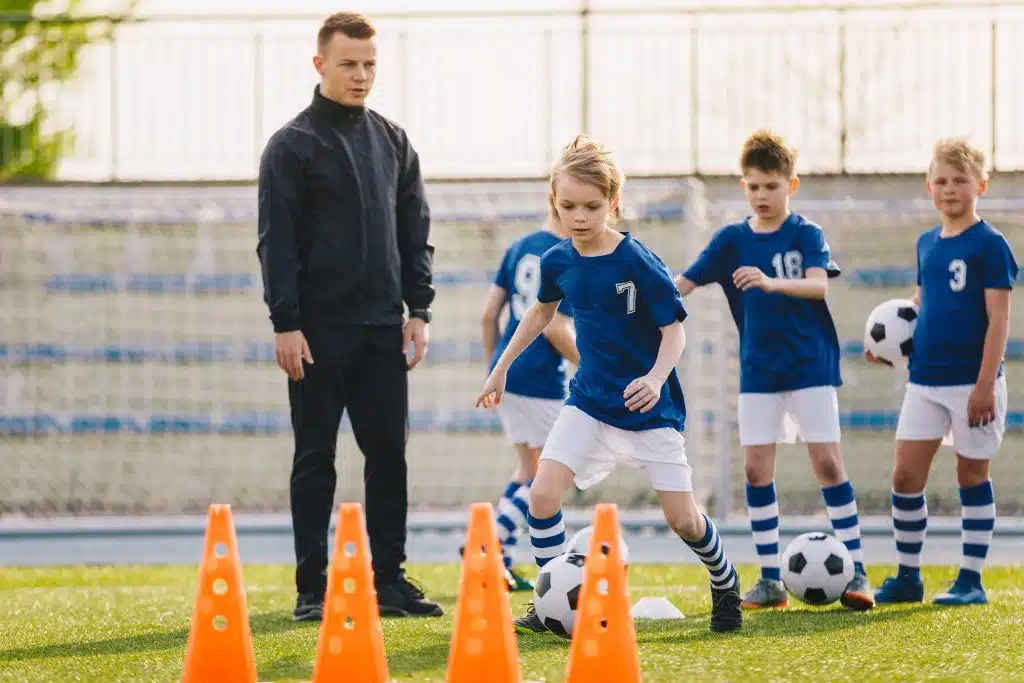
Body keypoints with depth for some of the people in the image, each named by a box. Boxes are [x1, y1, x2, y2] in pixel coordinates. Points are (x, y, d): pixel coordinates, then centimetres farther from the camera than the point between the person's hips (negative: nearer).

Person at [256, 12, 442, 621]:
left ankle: (389, 577, 10)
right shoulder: (293, 146, -3)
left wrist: (419, 309, 5)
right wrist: (286, 324, -14)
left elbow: (416, 231, 14)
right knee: (316, 457, 0)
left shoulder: (393, 142, 12)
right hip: (319, 328, -4)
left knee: (388, 452, 4)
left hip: (382, 326, 5)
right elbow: (277, 240, -7)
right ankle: (313, 588, 2)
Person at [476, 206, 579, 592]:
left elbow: (489, 314, 12)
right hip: (540, 381, -8)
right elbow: (554, 328, -18)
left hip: (505, 373, 8)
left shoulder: (519, 249, 11)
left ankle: (500, 563, 12)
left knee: (530, 469, 18)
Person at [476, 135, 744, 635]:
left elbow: (674, 329, -14)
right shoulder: (557, 262, -5)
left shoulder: (639, 263, -19)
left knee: (682, 519, -2)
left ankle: (725, 584, 28)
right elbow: (541, 311, 17)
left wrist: (656, 378, -32)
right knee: (542, 496, -14)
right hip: (589, 401, 4)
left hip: (649, 407, -4)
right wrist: (501, 367, 21)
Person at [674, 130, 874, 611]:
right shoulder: (732, 240, 5)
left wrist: (771, 282, -37)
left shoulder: (807, 235, -3)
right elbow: (683, 283, 2)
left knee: (827, 462, -7)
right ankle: (771, 580, 7)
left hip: (810, 366, -3)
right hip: (758, 370, 3)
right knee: (756, 470, 0)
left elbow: (819, 285, -20)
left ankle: (856, 574, -2)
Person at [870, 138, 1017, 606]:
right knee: (905, 477, 4)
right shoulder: (927, 243, 11)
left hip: (972, 382, -6)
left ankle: (971, 581, 10)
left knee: (972, 476, 3)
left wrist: (986, 384, -17)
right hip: (924, 379, 6)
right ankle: (907, 577, 14)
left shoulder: (990, 245, -9)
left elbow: (998, 318, -12)